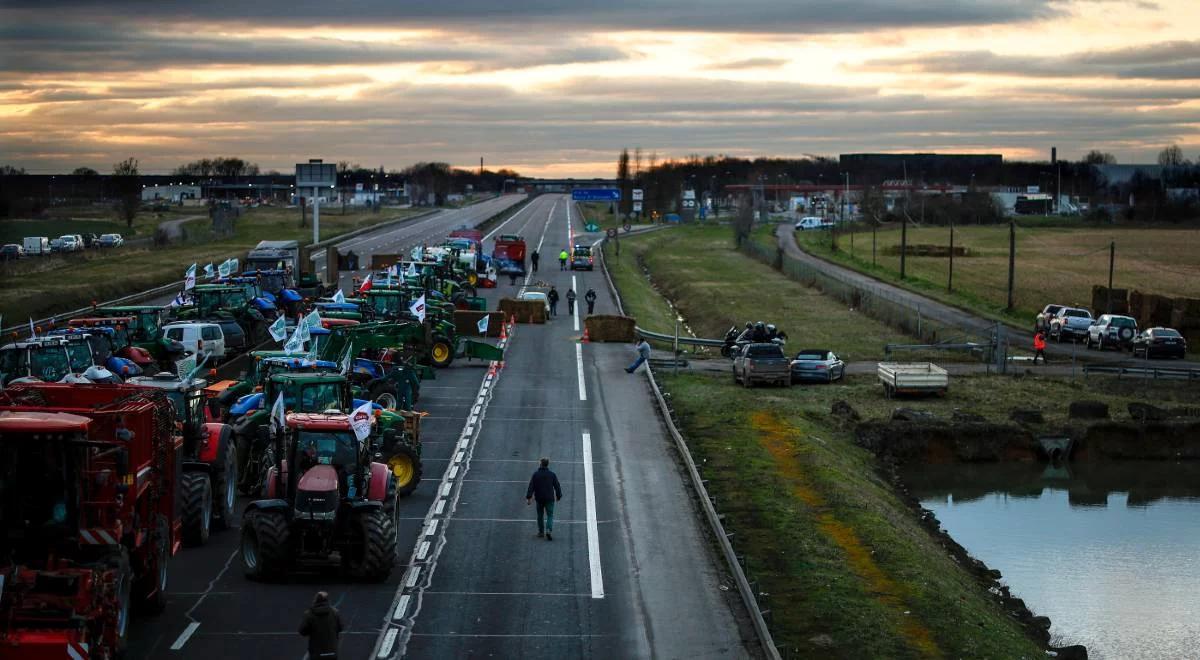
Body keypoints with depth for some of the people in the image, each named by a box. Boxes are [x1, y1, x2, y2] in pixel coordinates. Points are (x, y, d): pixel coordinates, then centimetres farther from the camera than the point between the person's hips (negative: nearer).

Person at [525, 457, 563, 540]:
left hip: (539, 499, 1)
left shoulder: (535, 474, -3)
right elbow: (557, 487, 2)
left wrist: (528, 498, -7)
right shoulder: (552, 475, -2)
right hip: (549, 499, -1)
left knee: (540, 515, 18)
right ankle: (549, 530, -19)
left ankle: (540, 532, 24)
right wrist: (558, 496, 16)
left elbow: (531, 487, -8)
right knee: (550, 515, 3)